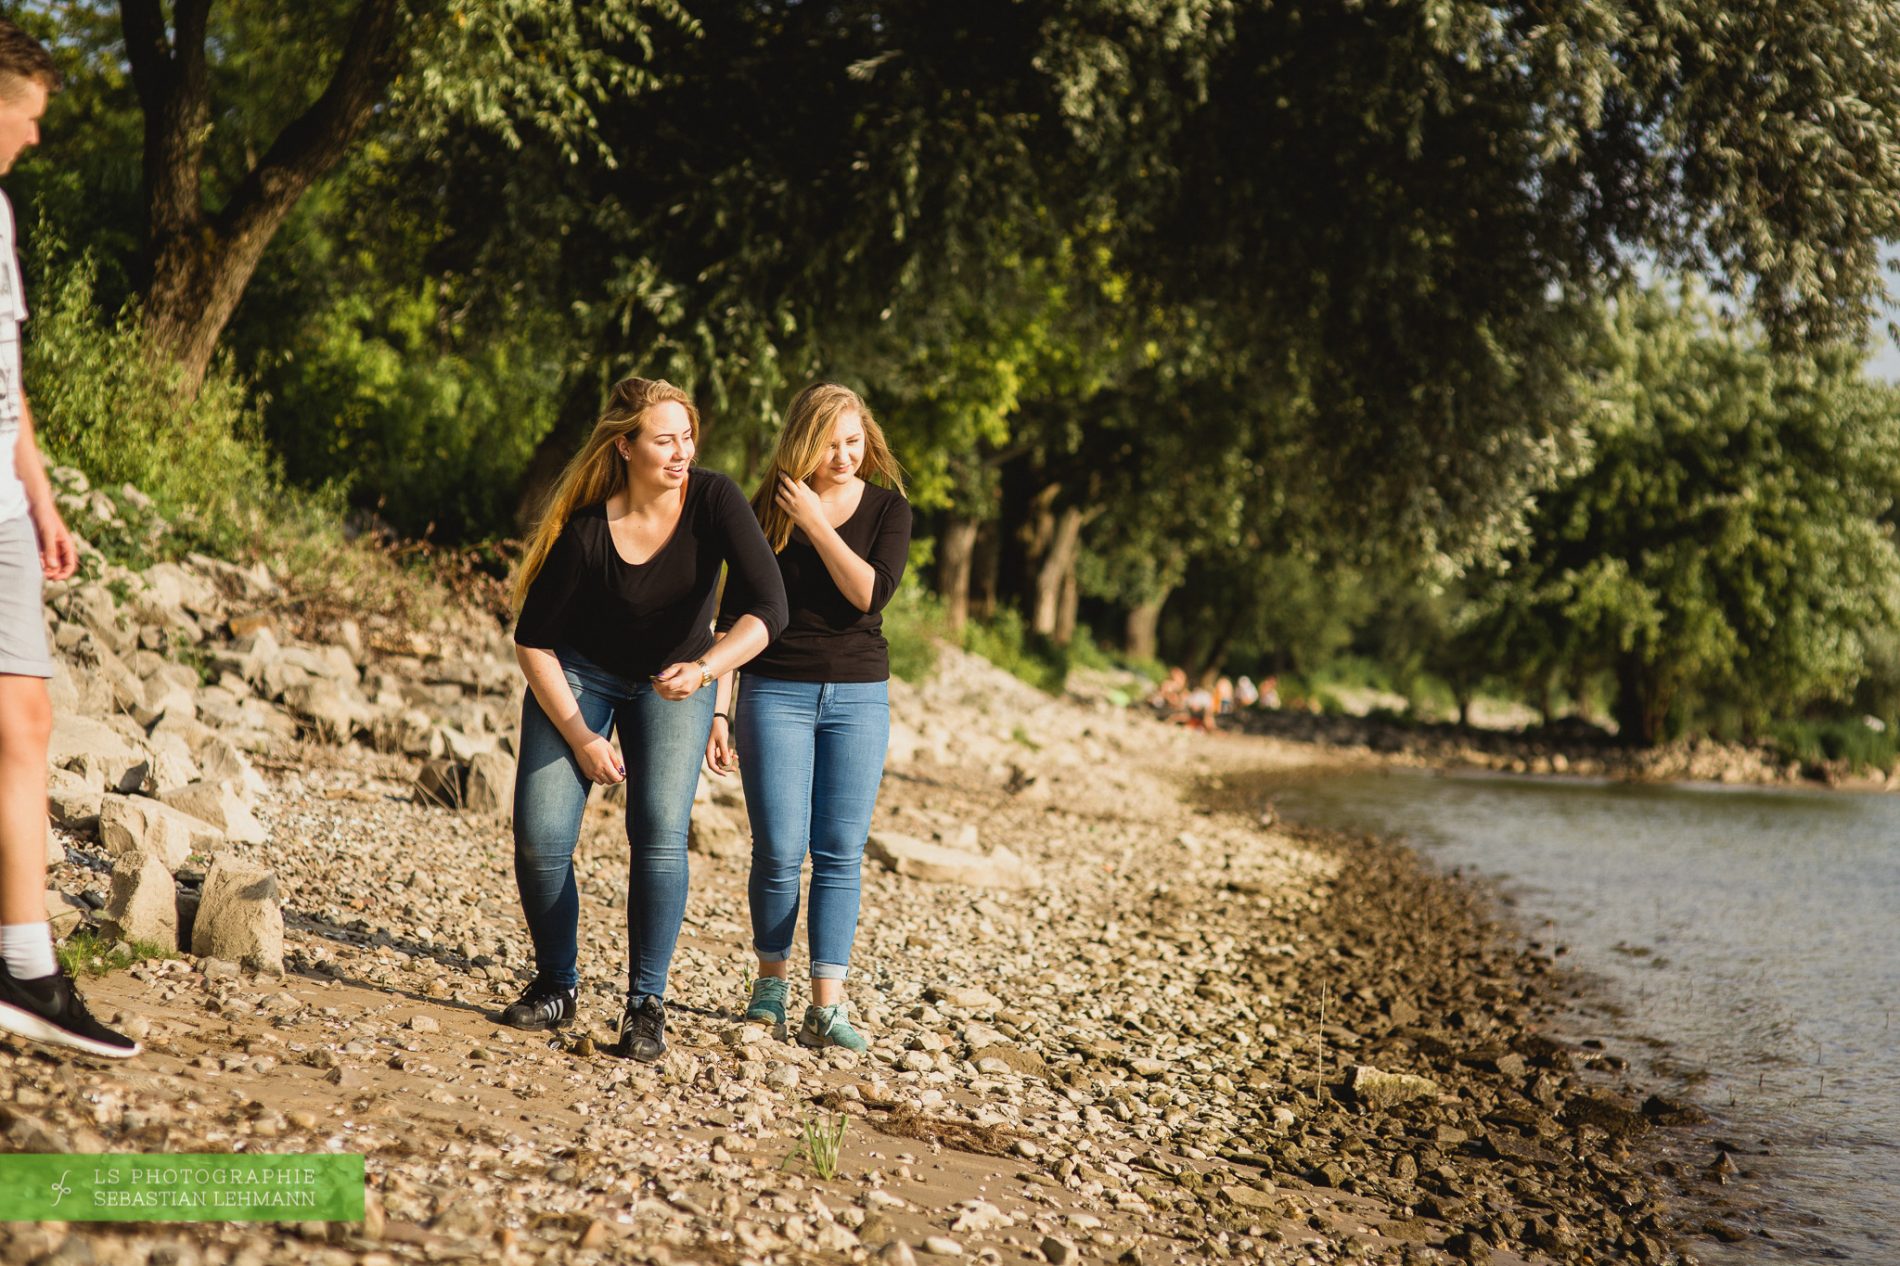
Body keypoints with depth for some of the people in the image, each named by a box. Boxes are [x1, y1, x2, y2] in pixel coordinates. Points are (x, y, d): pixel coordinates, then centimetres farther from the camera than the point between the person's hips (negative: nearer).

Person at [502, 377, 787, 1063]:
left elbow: (768, 607, -31)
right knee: (540, 839, -10)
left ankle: (647, 1003, -5)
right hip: (577, 675, 0)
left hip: (672, 682, 1)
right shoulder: (587, 531, -25)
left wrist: (705, 667, -46)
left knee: (660, 833, -17)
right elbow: (533, 642, -14)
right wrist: (580, 737, -18)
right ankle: (556, 985, 14)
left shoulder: (714, 501, -23)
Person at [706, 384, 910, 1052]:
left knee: (840, 852, -4)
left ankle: (826, 1006, -4)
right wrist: (718, 709, -2)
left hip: (858, 697, 1)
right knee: (779, 850, -5)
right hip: (776, 694, -1)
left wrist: (815, 522, -13)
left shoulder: (887, 508, 4)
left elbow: (870, 593, -13)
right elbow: (735, 615, 3)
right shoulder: (767, 509, 2)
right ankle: (771, 979, 18)